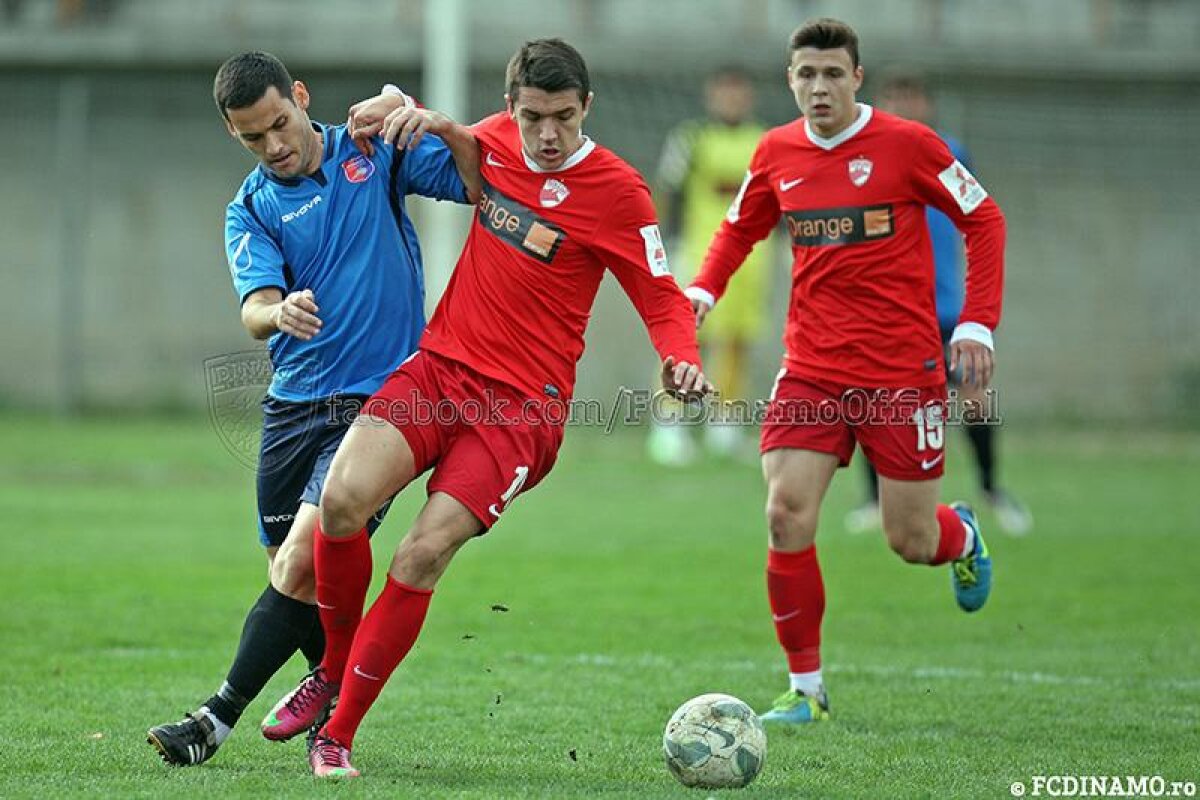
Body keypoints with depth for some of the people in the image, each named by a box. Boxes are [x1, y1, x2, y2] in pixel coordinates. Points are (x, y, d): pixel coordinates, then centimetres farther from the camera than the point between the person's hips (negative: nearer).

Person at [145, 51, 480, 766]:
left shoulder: (377, 150, 2)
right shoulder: (251, 210, 5)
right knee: (293, 573, 6)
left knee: (304, 559, -15)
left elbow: (484, 185, 0)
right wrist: (278, 312, -35)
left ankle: (220, 719, -10)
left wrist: (440, 125, -18)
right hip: (294, 405, 4)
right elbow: (255, 310, -10)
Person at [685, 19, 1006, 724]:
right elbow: (740, 229, 19)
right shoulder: (777, 153, 3)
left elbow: (983, 220, -1)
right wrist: (703, 290, 0)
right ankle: (805, 686, 2)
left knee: (911, 542, 2)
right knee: (787, 516, -11)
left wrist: (977, 323, -8)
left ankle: (960, 533, 41)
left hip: (903, 368, -3)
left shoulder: (907, 144, -8)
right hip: (811, 369, 3)